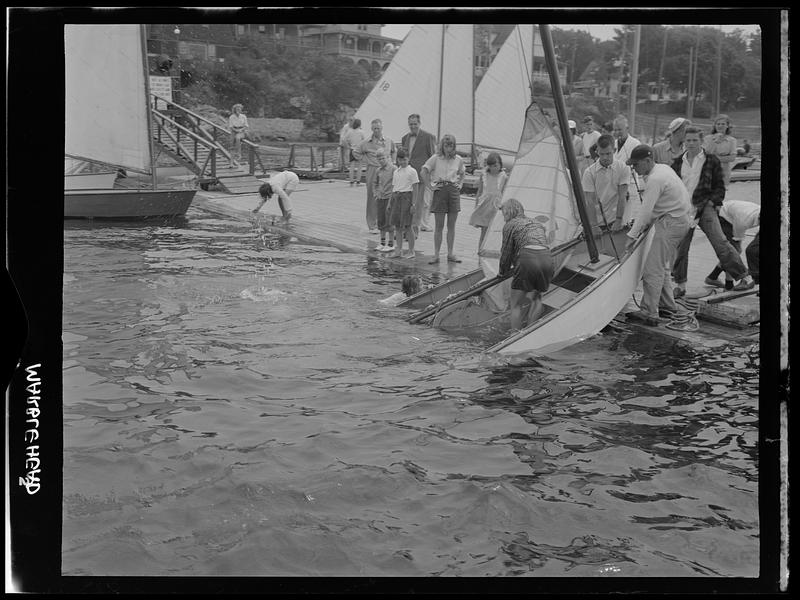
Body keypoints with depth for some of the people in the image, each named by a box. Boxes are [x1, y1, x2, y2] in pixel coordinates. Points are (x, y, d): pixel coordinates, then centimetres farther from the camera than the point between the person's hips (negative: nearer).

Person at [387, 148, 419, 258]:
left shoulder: (412, 171, -3)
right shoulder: (396, 172, 15)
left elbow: (415, 188, -6)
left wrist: (413, 204, -12)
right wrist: (390, 202, 14)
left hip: (406, 196, -6)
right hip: (396, 197, 6)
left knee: (407, 226, -5)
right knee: (397, 226, 6)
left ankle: (411, 251, 2)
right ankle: (398, 250, 12)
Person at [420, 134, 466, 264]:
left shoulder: (458, 160, 7)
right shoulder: (436, 158, -3)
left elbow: (462, 173, 25)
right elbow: (423, 172, -5)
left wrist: (459, 184, 11)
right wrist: (430, 185, -8)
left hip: (454, 191, 3)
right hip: (440, 191, -3)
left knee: (451, 225, 6)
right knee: (439, 225, -1)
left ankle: (450, 254, 13)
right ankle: (436, 255, 3)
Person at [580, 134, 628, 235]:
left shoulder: (622, 169, -2)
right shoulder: (589, 172, -5)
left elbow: (622, 198, -5)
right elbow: (590, 202, -8)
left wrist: (618, 220, -11)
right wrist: (594, 225, -14)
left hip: (615, 221, 0)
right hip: (598, 221, 0)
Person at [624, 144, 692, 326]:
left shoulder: (655, 180, -20)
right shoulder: (662, 168, 12)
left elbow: (645, 211, -24)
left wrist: (632, 236, -22)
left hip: (671, 223, -11)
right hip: (679, 220, 11)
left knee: (653, 268, -11)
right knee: (662, 266, 18)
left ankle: (649, 313, -11)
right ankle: (667, 305, 26)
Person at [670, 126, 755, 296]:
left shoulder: (711, 161, 4)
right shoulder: (678, 163, 12)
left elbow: (720, 186, 6)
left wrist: (713, 201, -7)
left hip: (705, 207, -3)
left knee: (720, 242, -11)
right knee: (680, 247, 1)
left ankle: (744, 276, -3)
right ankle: (680, 285, 14)